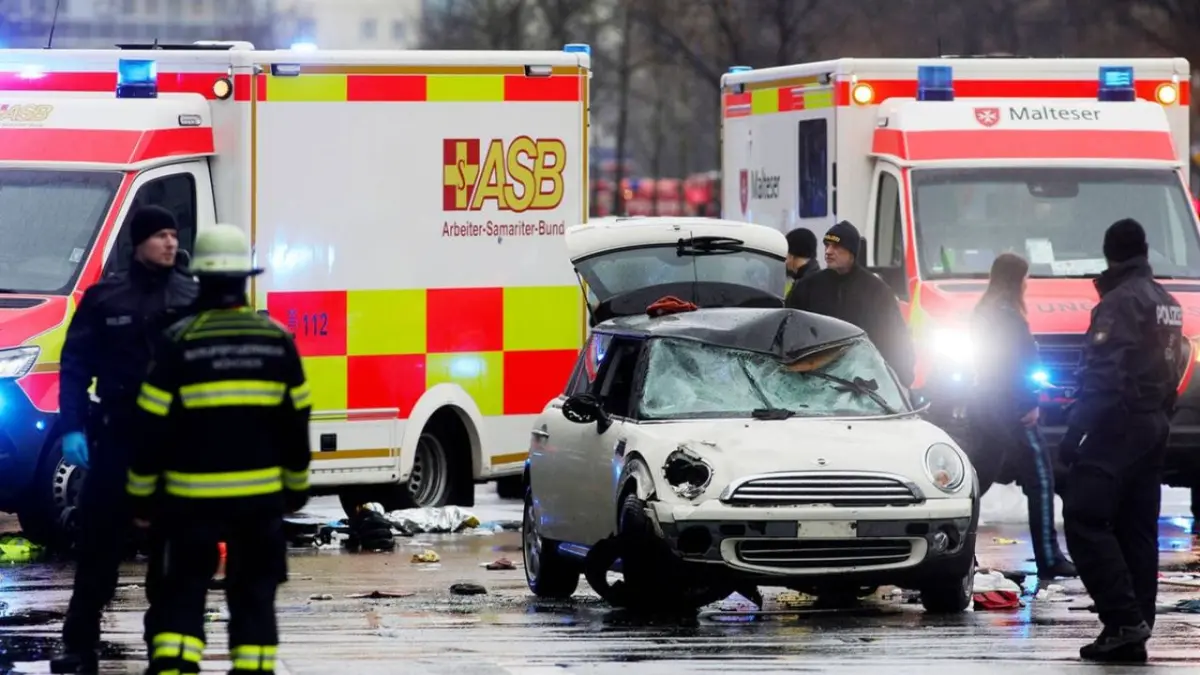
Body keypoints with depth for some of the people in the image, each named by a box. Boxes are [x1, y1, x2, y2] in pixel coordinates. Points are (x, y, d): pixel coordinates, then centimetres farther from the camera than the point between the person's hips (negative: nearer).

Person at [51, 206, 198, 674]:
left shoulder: (195, 299, 4)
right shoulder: (104, 298, 2)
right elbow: (75, 365, 1)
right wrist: (73, 428, -8)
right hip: (117, 438, -1)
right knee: (98, 543, 1)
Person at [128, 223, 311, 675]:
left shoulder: (180, 342, -8)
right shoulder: (277, 340, 1)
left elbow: (154, 426, -6)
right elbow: (296, 421, 7)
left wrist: (141, 495, 3)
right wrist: (297, 485, 19)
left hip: (193, 496, -2)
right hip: (260, 495, 2)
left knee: (183, 592, 7)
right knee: (253, 595, 10)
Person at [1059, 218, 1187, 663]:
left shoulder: (1120, 302, -13)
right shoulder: (1168, 305, 16)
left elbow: (1103, 376, -20)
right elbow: (1174, 366, 19)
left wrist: (1074, 434, -19)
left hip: (1117, 426, -9)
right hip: (1154, 429, 9)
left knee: (1085, 521, -10)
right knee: (1137, 531, 9)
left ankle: (1123, 618, -20)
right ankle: (1134, 632, 7)